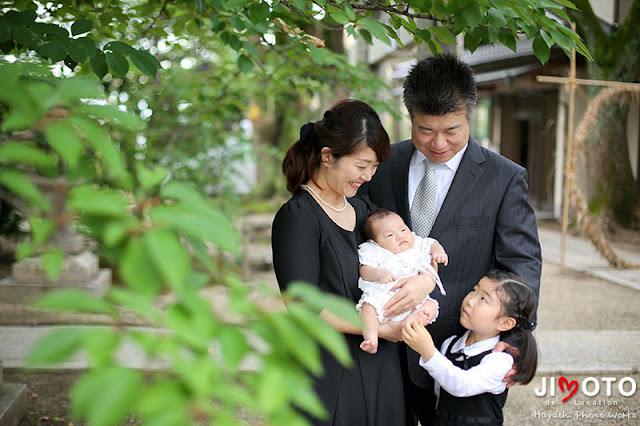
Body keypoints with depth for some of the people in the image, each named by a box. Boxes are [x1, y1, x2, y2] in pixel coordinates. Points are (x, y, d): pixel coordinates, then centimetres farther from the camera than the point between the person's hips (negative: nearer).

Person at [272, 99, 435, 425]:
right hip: (331, 377, -7)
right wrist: (381, 329, -15)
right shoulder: (297, 217, -14)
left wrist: (425, 281, -11)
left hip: (381, 369, 7)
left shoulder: (361, 208, 9)